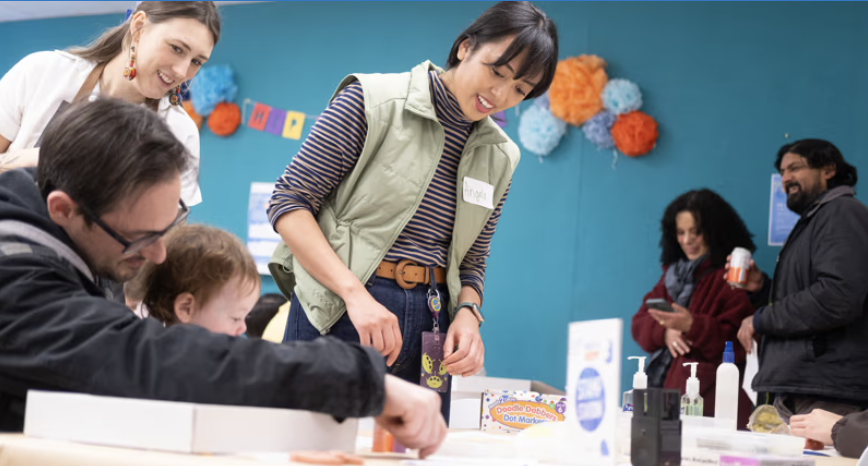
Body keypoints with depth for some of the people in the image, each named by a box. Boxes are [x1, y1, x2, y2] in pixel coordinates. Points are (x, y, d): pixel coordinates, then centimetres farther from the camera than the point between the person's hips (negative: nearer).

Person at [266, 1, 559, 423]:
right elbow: (289, 201, -9)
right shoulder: (374, 101, -6)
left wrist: (468, 315, -5)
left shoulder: (500, 158, 10)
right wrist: (356, 294, -19)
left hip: (429, 325, 5)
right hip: (337, 313, -4)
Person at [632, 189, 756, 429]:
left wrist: (692, 326, -23)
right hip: (666, 387, 6)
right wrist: (665, 332, -8)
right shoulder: (673, 273, 19)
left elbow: (736, 344, -11)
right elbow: (640, 323, 12)